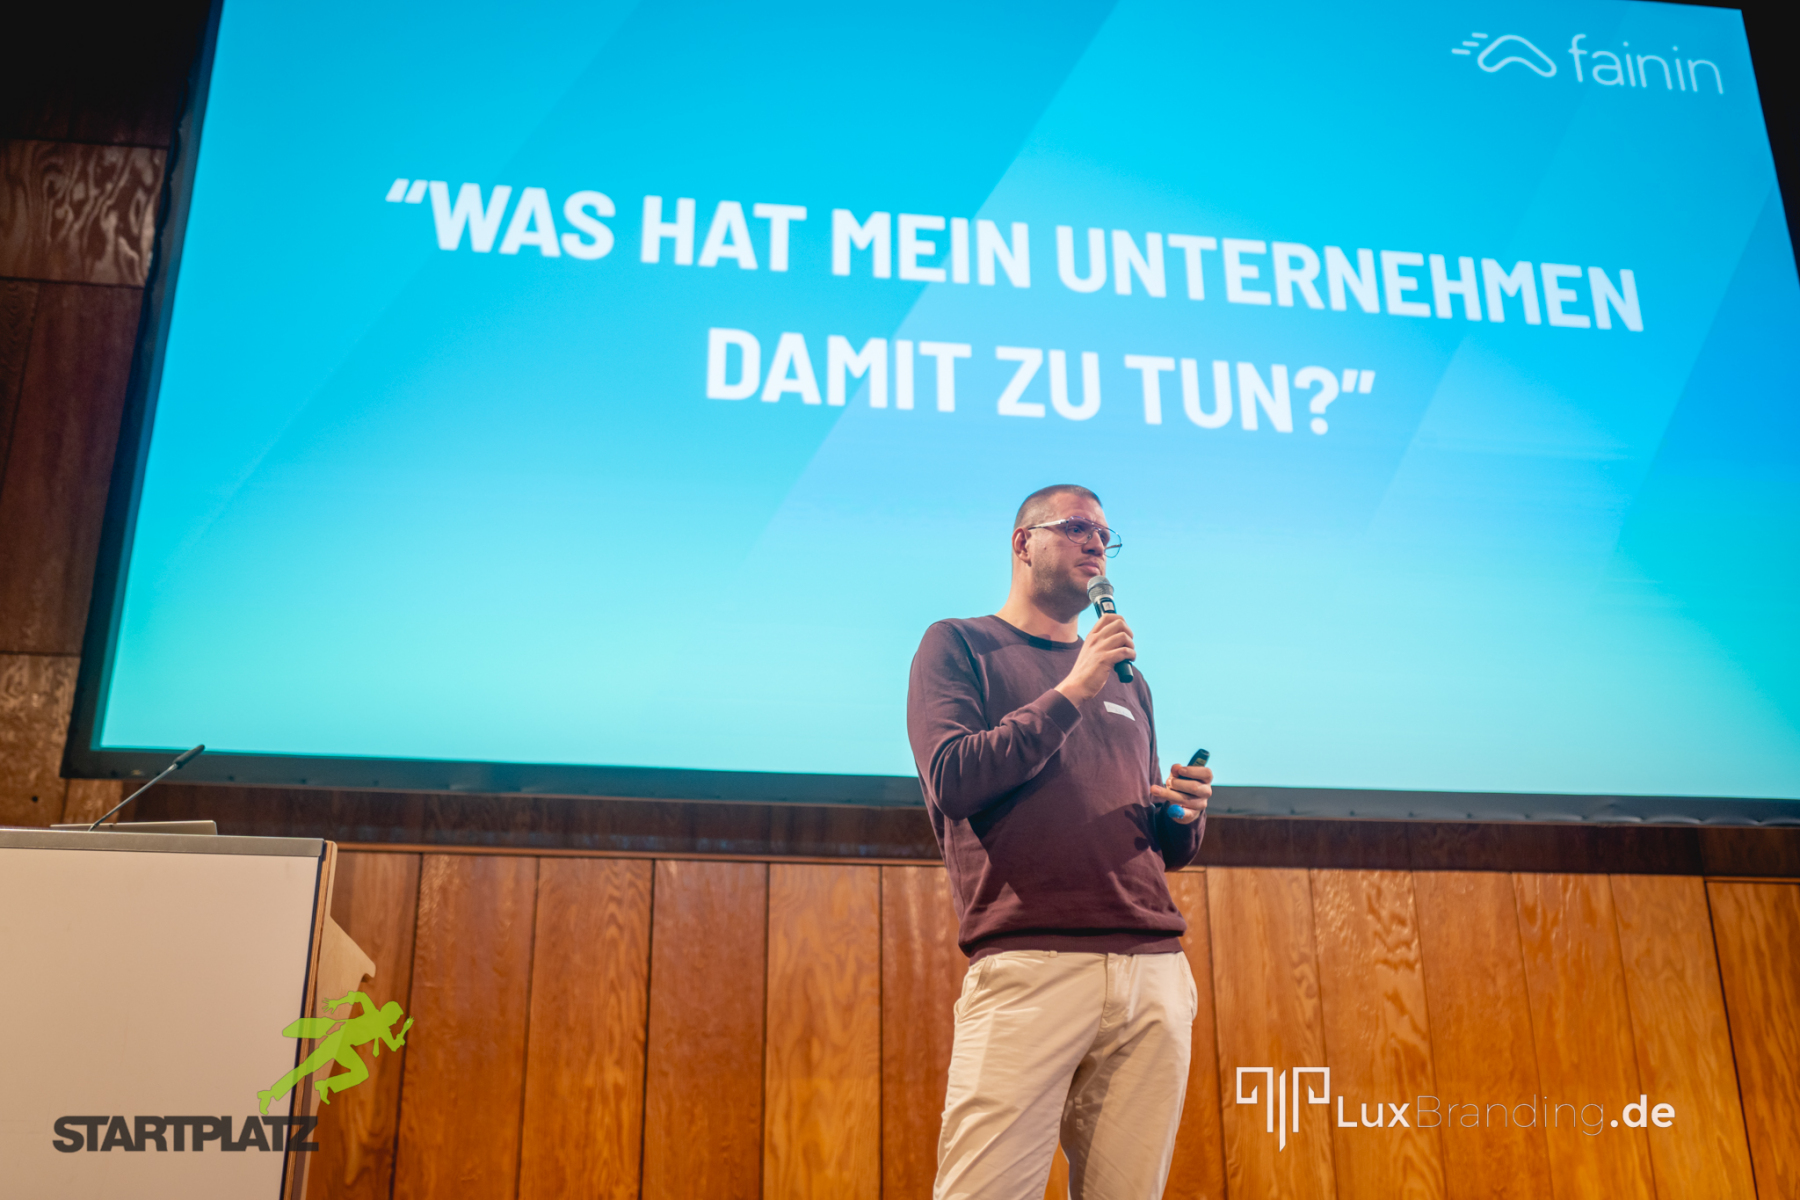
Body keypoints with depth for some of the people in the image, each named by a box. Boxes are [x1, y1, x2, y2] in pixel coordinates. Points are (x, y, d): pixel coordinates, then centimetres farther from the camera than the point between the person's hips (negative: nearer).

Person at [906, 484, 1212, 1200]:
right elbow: (951, 781, -7)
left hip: (1155, 971, 5)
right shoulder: (959, 645, 10)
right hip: (1027, 966, -5)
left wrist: (1183, 814, 4)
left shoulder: (1126, 678, 26)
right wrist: (1070, 693, -7)